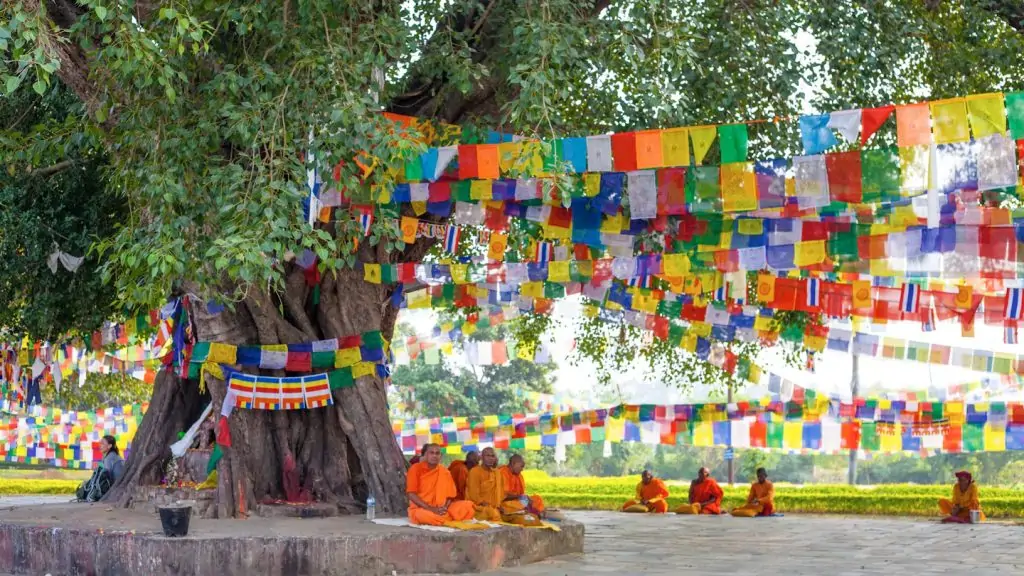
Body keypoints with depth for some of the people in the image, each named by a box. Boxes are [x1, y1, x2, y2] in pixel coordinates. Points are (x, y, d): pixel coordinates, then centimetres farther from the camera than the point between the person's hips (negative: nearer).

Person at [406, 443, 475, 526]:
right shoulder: (416, 468, -4)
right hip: (420, 509, -4)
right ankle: (452, 520, -22)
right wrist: (431, 509, -20)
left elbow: (450, 495, 6)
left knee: (468, 506, -16)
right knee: (422, 515, -41)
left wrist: (444, 508, -17)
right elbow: (411, 494, -11)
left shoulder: (444, 472, 7)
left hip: (440, 510, 4)